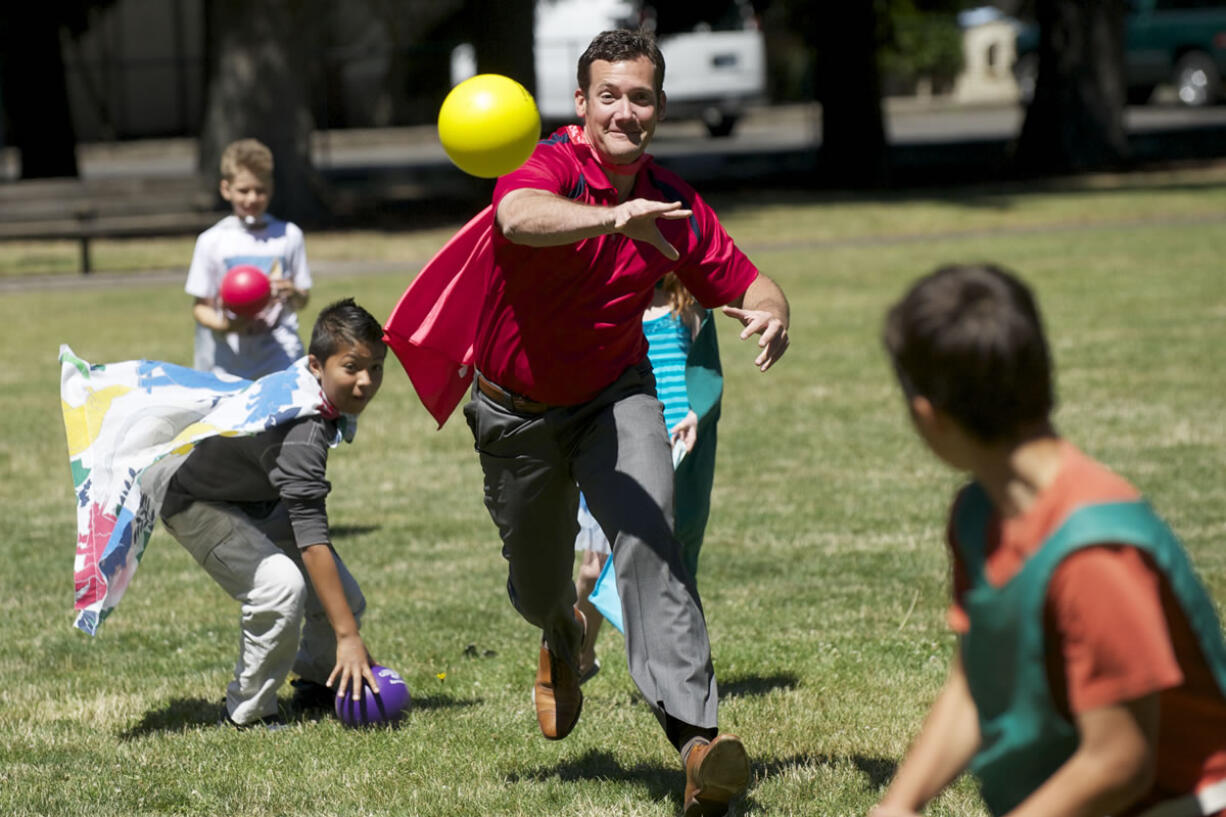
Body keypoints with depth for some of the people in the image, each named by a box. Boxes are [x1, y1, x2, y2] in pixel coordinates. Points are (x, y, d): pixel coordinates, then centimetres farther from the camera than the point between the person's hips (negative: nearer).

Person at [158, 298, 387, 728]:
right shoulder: (301, 433, -40)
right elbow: (312, 539, -44)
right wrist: (347, 636, -45)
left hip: (259, 502, 9)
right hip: (199, 506, -9)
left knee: (344, 596, 1)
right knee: (281, 585, -30)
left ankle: (319, 684, 29)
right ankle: (248, 709, -11)